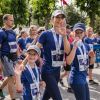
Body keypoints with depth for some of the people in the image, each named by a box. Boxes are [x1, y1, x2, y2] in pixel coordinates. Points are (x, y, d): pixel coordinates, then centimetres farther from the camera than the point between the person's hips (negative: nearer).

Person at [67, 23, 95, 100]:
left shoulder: (87, 46, 7)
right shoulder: (71, 46, -12)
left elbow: (91, 62, 15)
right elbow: (69, 62, -27)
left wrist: (92, 57, -6)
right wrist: (75, 47, -28)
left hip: (84, 78, 8)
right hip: (76, 79, -8)